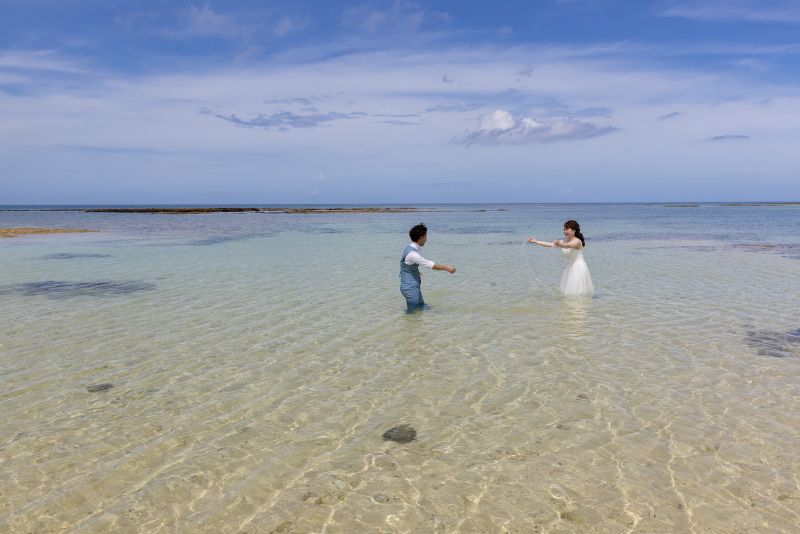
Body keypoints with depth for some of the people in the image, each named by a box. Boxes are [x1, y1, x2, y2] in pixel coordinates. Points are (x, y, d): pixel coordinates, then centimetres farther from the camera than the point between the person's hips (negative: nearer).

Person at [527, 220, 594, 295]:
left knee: (578, 292, -11)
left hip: (579, 268, -8)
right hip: (570, 268, 8)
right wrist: (536, 242, -1)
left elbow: (568, 246, -36)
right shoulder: (565, 241, 9)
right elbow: (551, 244, 4)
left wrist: (559, 245, -57)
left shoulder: (577, 241, -15)